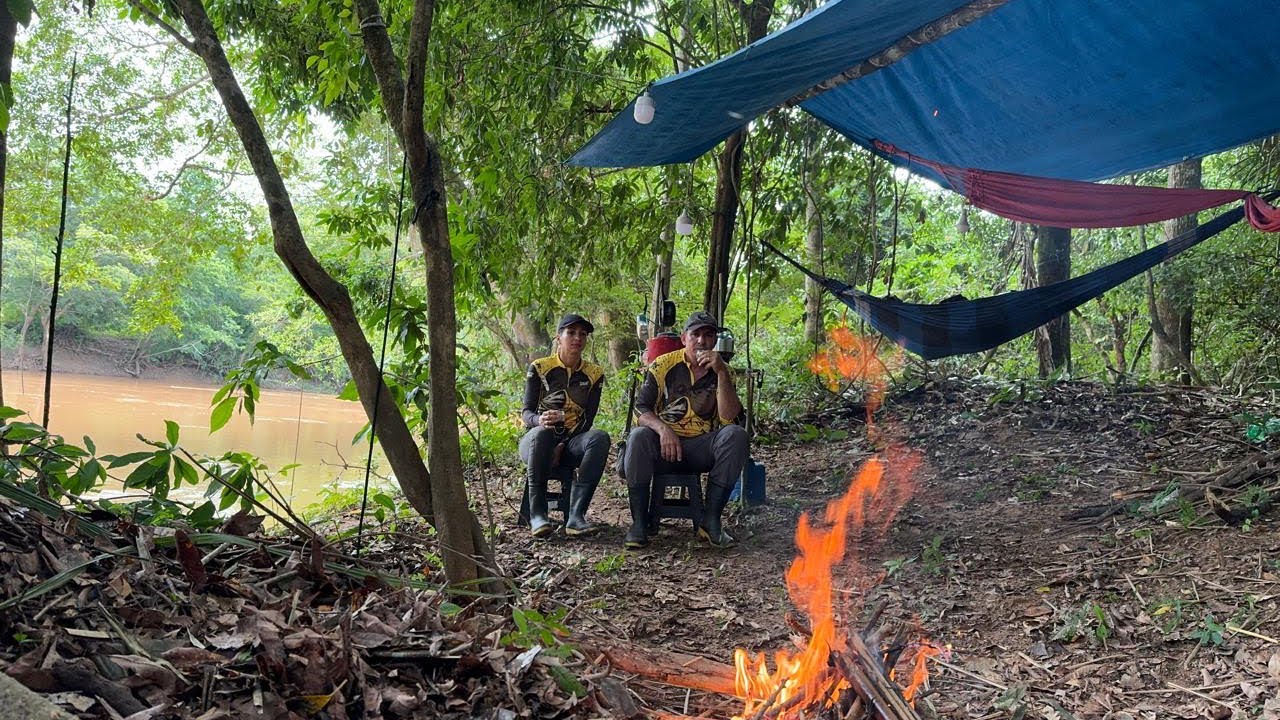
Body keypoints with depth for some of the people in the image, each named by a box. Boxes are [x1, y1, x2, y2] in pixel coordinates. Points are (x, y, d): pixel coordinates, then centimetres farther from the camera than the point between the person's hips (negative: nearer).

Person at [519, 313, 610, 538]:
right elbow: (526, 412, -5)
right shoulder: (539, 368, 1)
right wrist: (539, 420, -31)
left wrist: (561, 447, -16)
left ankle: (576, 515, -37)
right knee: (542, 433, -38)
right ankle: (537, 514, -33)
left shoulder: (594, 374, 6)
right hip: (536, 442, -2)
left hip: (571, 443, 2)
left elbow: (587, 420, 0)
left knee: (600, 438, -31)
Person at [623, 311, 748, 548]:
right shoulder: (663, 365, 2)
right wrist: (663, 429, -25)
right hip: (664, 446, -1)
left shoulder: (722, 372, 5)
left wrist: (721, 372, -18)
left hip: (703, 447, 1)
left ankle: (710, 520, -23)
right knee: (638, 436, -32)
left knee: (736, 435, -26)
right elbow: (640, 410, -5)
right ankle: (639, 523, -24)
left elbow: (729, 418, -10)